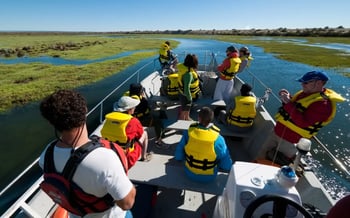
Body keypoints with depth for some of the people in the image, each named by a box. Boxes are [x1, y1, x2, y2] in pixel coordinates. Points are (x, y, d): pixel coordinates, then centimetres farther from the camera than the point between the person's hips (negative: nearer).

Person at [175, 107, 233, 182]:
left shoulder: (188, 133, -21)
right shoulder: (218, 139, -26)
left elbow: (178, 156, -8)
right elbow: (227, 166, -14)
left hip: (190, 173, 2)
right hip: (208, 177, -1)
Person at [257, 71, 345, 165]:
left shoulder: (323, 103, -21)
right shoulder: (305, 93, 7)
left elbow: (303, 123, -31)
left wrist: (288, 103, -29)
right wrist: (288, 98, 0)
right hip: (277, 132, 9)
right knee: (262, 154, 19)